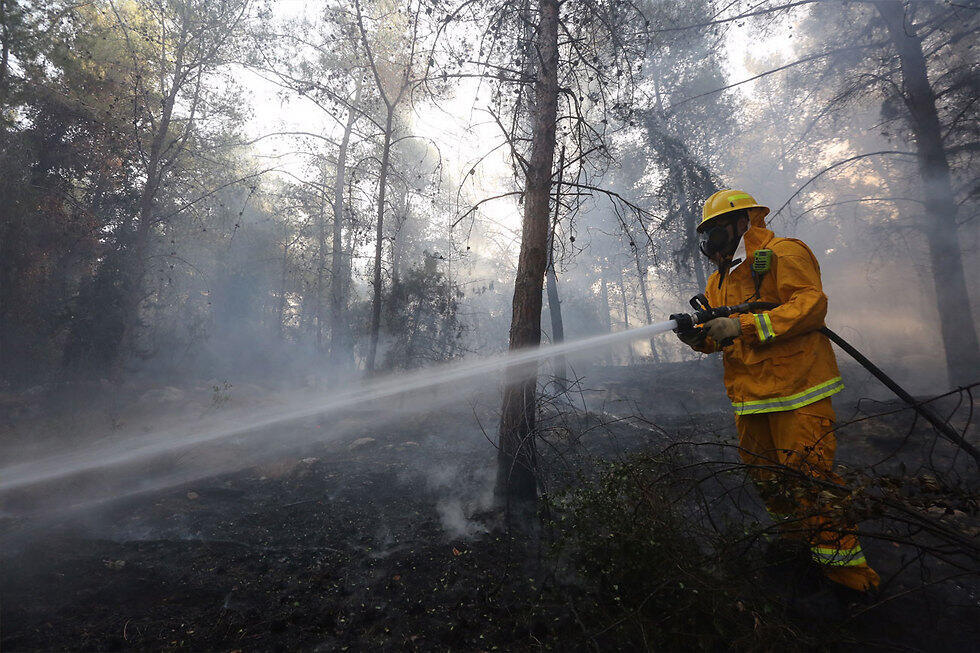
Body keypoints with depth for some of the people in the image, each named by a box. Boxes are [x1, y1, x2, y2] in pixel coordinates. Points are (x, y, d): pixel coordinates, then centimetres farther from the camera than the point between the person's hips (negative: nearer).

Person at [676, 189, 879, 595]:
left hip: (795, 391, -8)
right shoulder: (719, 280, 18)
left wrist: (745, 325, -26)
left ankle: (841, 560, 10)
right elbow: (720, 337, 14)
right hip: (749, 394, 8)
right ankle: (795, 534, 38)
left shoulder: (783, 254, -5)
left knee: (807, 472, -7)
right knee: (764, 471, 17)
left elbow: (811, 304, -18)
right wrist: (698, 336, -9)